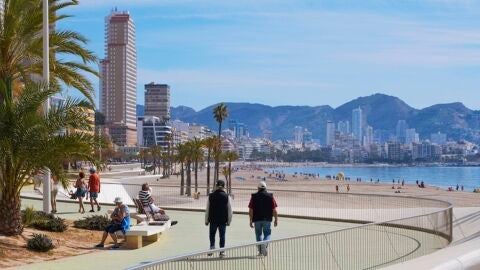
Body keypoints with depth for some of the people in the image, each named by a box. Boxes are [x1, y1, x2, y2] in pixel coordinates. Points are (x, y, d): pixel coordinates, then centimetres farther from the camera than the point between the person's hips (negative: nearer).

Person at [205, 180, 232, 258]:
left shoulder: (211, 196, -2)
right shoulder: (227, 196, -4)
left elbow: (207, 210, 2)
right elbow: (230, 210, -2)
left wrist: (206, 220, 9)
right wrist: (229, 221, 6)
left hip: (213, 220, 0)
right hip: (223, 220, 0)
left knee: (212, 234, 15)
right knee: (222, 235, 7)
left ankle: (212, 246, -3)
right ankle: (222, 252, 8)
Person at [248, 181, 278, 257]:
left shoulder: (254, 196, 1)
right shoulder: (270, 196, 0)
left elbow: (250, 210, -2)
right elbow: (274, 209, -2)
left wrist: (251, 220, 3)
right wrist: (276, 219, 5)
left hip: (257, 219, 1)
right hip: (267, 219, -1)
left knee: (258, 234, 14)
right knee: (267, 234, 11)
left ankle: (260, 251, 18)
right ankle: (264, 244, -17)